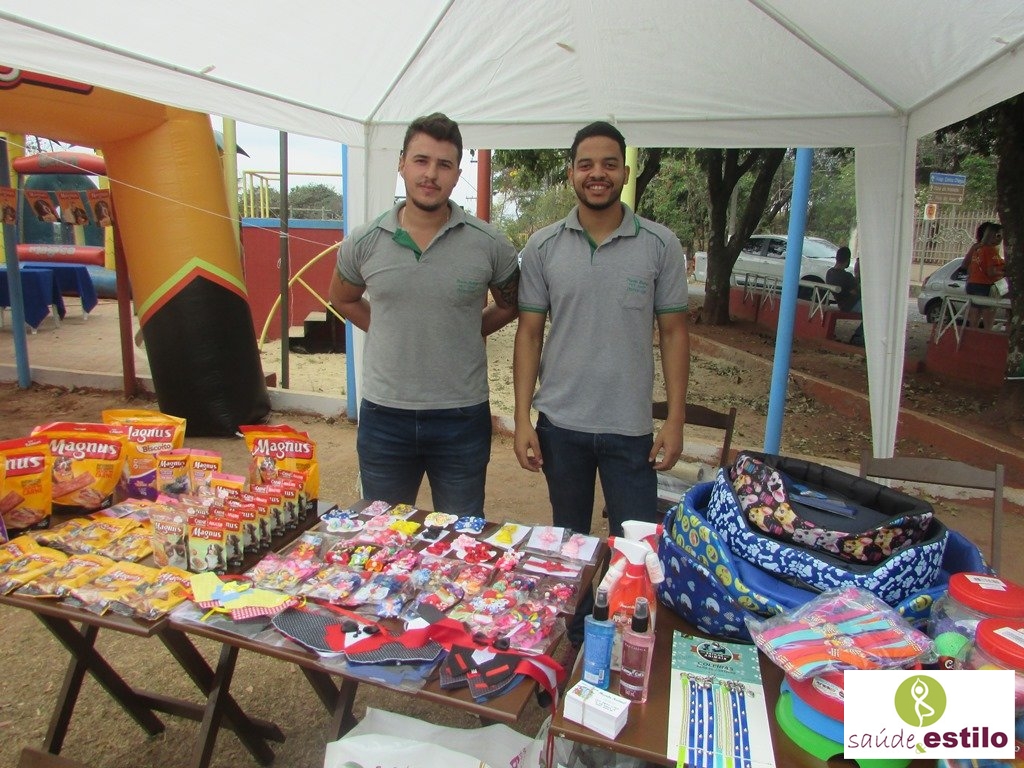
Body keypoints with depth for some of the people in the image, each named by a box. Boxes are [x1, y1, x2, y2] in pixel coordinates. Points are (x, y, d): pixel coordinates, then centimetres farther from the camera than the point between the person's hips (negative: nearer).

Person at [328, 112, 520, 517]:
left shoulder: (489, 245, -7)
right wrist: (388, 331, 6)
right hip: (383, 416, 2)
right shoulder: (364, 242, -3)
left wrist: (464, 332, 1)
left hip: (462, 418, -1)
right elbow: (343, 299, 16)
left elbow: (510, 306, 10)